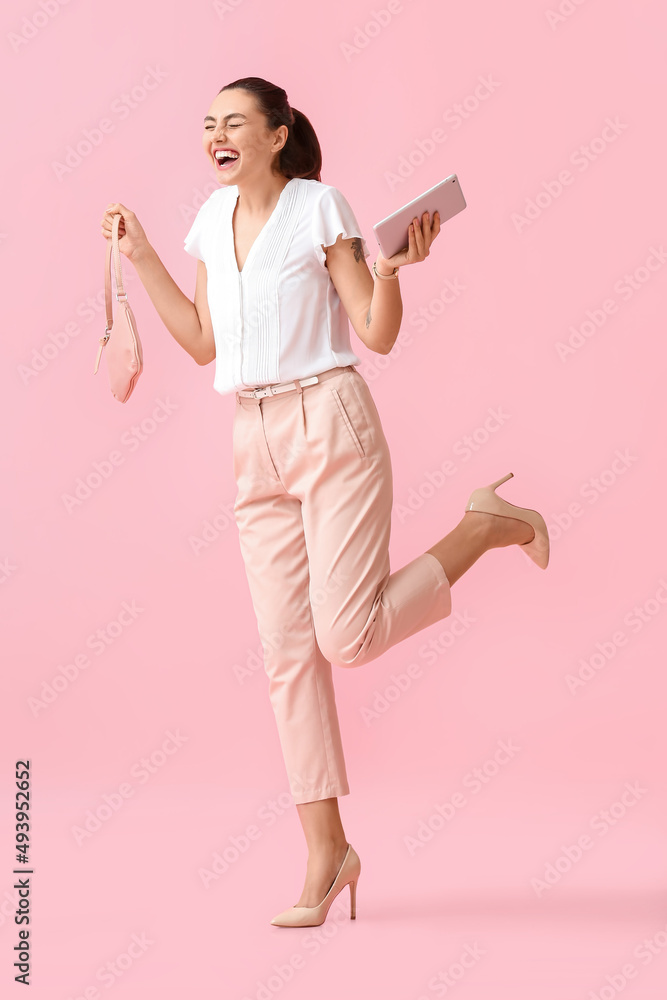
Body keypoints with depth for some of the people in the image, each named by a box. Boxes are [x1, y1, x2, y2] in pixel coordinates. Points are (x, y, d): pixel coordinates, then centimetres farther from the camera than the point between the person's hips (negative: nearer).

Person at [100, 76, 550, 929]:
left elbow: (378, 334, -6)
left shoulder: (322, 207, -4)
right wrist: (142, 259, 13)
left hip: (331, 425, -5)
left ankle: (487, 527, 11)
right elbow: (204, 345, 14)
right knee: (287, 651, 1)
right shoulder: (214, 218, 12)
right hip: (256, 443, 5)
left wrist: (394, 268, -23)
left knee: (348, 637, -12)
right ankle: (326, 850, 11)